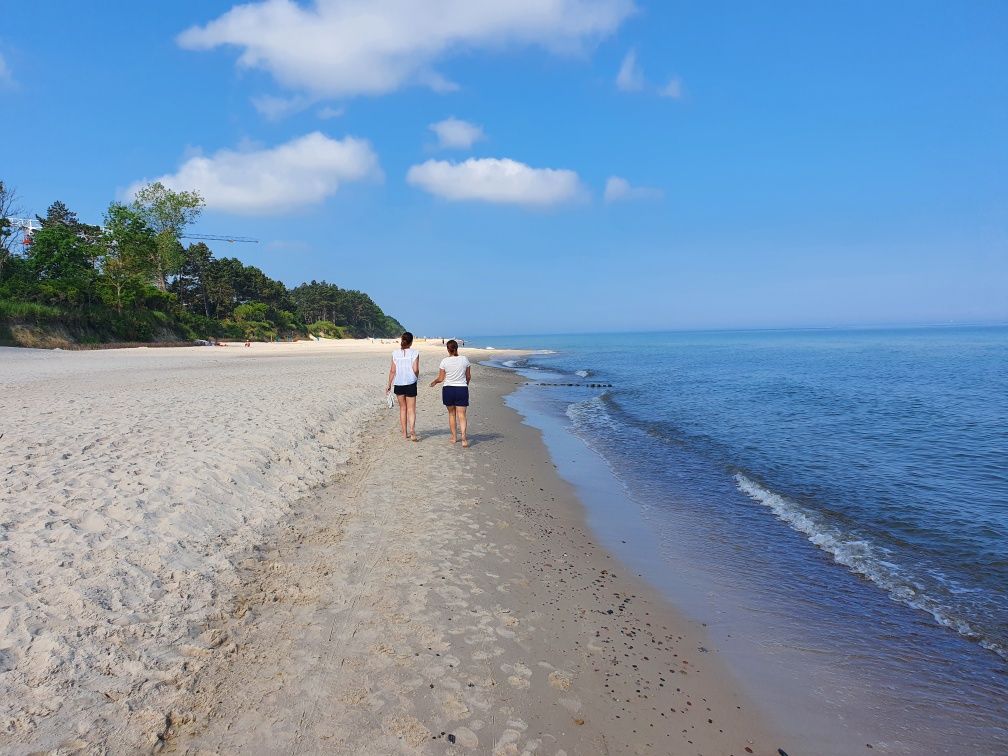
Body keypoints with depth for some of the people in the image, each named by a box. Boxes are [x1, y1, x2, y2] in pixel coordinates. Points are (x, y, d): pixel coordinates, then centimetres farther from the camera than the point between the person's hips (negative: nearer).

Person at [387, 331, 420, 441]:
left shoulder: (395, 353, 0)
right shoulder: (414, 353, -7)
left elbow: (393, 370, 0)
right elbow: (415, 369, -12)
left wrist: (389, 384, 7)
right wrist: (416, 377, 9)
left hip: (398, 384, 3)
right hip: (410, 383, -3)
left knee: (402, 408, 14)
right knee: (411, 409, 1)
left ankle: (405, 433, 18)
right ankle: (412, 432, -14)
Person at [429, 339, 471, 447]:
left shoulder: (445, 361, -7)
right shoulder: (465, 360, -3)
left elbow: (441, 379, -3)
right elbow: (469, 376, 7)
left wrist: (434, 382, 18)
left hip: (448, 390, 0)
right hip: (462, 389, 0)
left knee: (451, 414, 17)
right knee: (461, 415, 0)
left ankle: (454, 437, 25)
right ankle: (463, 438, -16)